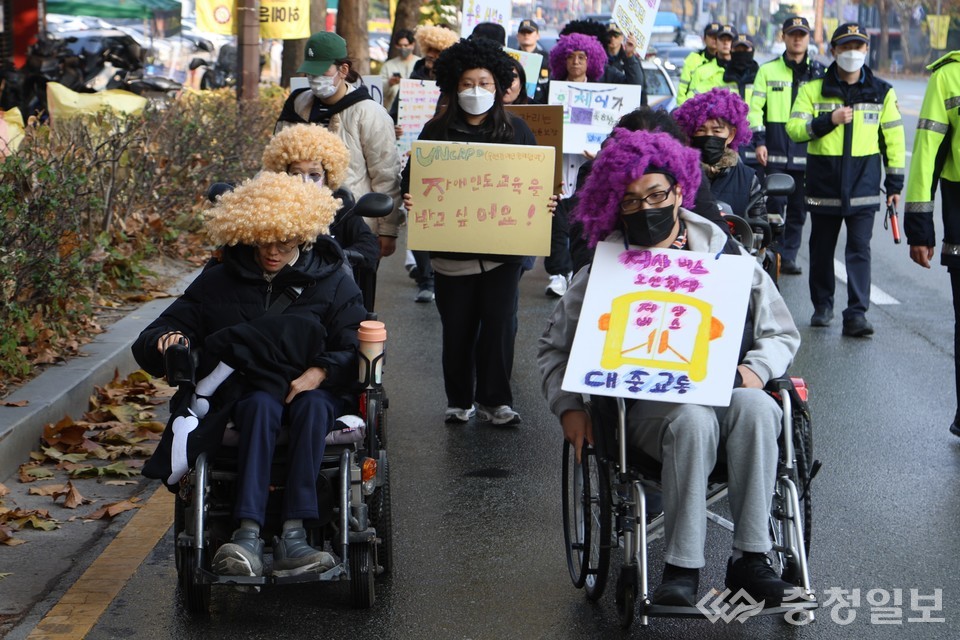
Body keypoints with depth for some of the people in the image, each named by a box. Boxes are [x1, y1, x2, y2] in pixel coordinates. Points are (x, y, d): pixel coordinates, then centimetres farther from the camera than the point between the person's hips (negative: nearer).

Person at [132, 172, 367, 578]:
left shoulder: (331, 282, 9)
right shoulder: (219, 282, 11)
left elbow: (357, 348, 0)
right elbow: (150, 343, 11)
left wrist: (320, 372, -19)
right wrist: (165, 342, -14)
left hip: (313, 390, 0)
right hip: (246, 390, 0)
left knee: (311, 406, -36)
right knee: (262, 406, -36)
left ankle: (293, 535, -47)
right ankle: (248, 533, -52)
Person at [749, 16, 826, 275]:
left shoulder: (819, 72, 9)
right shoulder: (768, 70, 6)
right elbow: (755, 107, 3)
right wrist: (759, 141, -6)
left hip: (806, 152, 2)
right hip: (775, 151, -2)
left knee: (798, 208, 6)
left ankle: (788, 256, 15)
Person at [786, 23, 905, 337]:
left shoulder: (882, 92, 6)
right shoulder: (813, 89, 2)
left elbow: (893, 139, 10)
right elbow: (793, 128, -5)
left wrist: (895, 182, 6)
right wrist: (828, 120, -19)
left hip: (863, 186, 0)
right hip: (823, 184, 1)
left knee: (859, 250, -7)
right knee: (822, 249, 10)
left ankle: (856, 314, -9)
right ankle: (822, 306, 25)